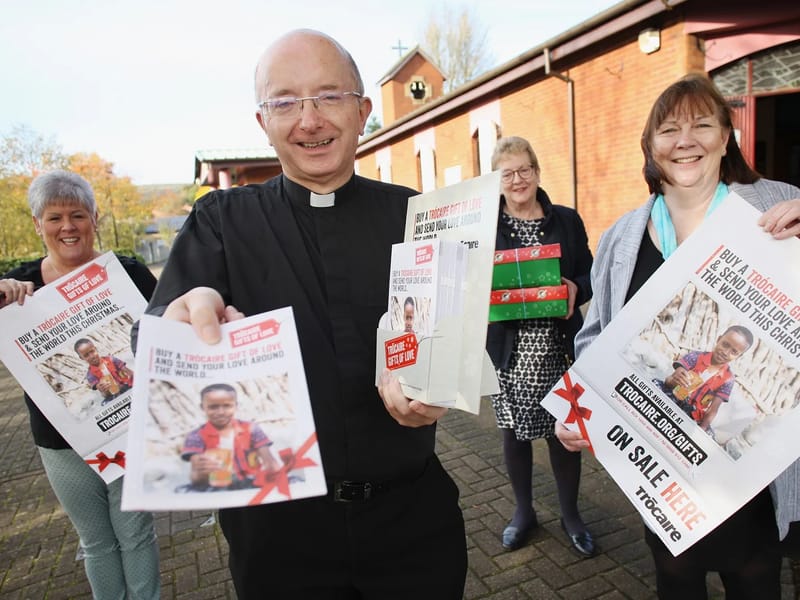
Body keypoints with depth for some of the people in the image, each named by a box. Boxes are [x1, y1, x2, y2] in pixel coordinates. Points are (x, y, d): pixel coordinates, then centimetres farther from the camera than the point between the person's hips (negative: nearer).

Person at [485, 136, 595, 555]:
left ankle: (570, 515, 34)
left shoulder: (566, 220, 5)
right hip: (508, 348, 0)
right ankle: (523, 512, 35)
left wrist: (575, 289, -13)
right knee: (514, 431, 12)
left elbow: (589, 275, 8)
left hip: (558, 346, 1)